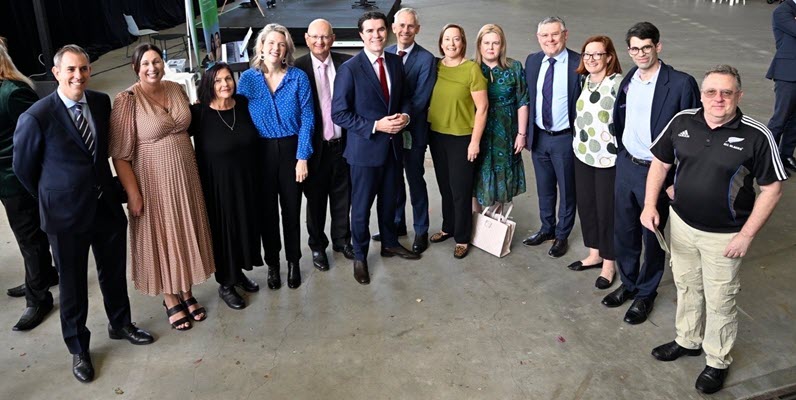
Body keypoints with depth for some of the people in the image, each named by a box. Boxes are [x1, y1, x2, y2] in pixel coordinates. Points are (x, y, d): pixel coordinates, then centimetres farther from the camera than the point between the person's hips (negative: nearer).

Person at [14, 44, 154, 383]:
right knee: (72, 283, 11)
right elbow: (23, 168, -4)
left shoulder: (101, 102, -4)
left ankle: (120, 324, 44)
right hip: (66, 215, -4)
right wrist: (52, 199, 6)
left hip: (107, 205, 4)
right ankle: (78, 349, 31)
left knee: (114, 272, 19)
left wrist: (101, 185, 14)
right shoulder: (36, 117, -19)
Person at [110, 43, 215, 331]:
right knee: (161, 236, 8)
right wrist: (133, 193, -16)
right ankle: (171, 300, 26)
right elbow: (120, 154, -15)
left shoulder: (176, 89, 2)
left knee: (186, 232, 14)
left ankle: (186, 292, 33)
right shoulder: (127, 100, -14)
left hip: (185, 174, 5)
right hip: (153, 179, -5)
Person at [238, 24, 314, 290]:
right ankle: (272, 263, 28)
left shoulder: (298, 77, -4)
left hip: (290, 150, -1)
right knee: (267, 210, 11)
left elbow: (306, 119, -5)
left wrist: (302, 157, -10)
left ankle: (293, 262, 28)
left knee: (291, 208, 10)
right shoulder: (247, 78, -1)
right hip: (260, 153, 1)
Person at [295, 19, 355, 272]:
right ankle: (317, 246, 31)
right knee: (315, 199, 13)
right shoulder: (297, 68, -9)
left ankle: (342, 240, 36)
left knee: (342, 196, 16)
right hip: (314, 146, -2)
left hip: (342, 144, 2)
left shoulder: (346, 63, -3)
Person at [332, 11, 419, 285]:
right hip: (365, 148, -5)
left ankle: (389, 244, 42)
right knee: (361, 207, 8)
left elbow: (404, 97, 14)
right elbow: (339, 114, -15)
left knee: (389, 200, 20)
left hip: (393, 144, 5)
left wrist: (405, 115, -9)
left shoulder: (395, 62, 3)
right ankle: (360, 256, 27)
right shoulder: (349, 69, -14)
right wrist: (376, 126, -21)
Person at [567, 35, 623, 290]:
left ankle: (608, 263, 22)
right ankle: (594, 254, 34)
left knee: (606, 210, 4)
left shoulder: (619, 83, -16)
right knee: (585, 204, 15)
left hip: (608, 157, -7)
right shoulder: (583, 80, 6)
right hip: (582, 154, 7)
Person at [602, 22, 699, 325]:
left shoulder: (681, 83, -14)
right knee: (623, 232, 16)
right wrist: (621, 153, 9)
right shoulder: (627, 81, 3)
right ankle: (627, 284, 37)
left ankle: (646, 294, 30)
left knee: (652, 236, 11)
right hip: (625, 166, 5)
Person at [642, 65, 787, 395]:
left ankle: (717, 362, 33)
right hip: (681, 224, 4)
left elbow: (772, 189, -11)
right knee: (686, 286, 22)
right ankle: (688, 340, 46)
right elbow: (660, 163, 5)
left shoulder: (756, 136, -17)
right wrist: (650, 204, -5)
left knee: (719, 300, 11)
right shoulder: (682, 122, -6)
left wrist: (746, 235, -13)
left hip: (724, 235, -4)